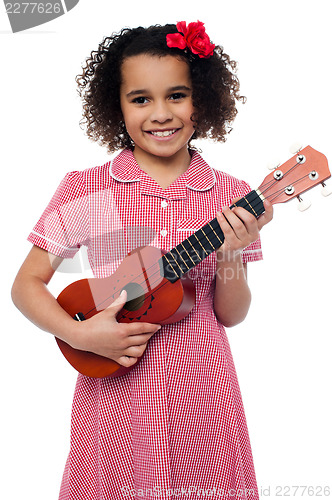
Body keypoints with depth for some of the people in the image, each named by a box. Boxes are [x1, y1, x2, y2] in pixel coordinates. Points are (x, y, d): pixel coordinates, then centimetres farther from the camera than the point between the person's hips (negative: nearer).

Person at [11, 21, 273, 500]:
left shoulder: (231, 198, -3)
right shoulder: (83, 189, -6)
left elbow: (231, 314, 1)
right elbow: (26, 284, 0)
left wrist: (230, 254, -17)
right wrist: (80, 335, -15)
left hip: (202, 391, 1)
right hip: (115, 392, -1)